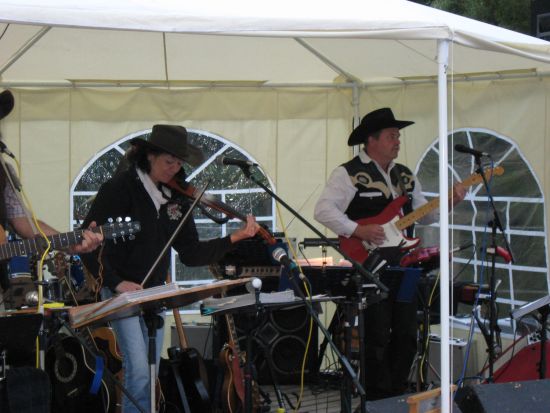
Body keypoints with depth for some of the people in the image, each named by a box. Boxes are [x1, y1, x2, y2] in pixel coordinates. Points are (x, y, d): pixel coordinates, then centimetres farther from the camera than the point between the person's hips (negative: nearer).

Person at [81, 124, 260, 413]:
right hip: (122, 291, -6)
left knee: (150, 375, 7)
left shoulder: (176, 196, 4)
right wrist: (114, 282, -19)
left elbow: (191, 254, 4)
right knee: (139, 371, -16)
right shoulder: (120, 187, -13)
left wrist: (234, 238, -7)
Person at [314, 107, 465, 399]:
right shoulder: (349, 174, -7)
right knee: (378, 337, -4)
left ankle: (398, 395, 24)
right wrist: (358, 230, -23)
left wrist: (448, 202, 3)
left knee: (407, 335, 10)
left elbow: (424, 214, 21)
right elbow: (323, 210, -16)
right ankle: (379, 402, 7)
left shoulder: (405, 176, 17)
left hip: (401, 265, 7)